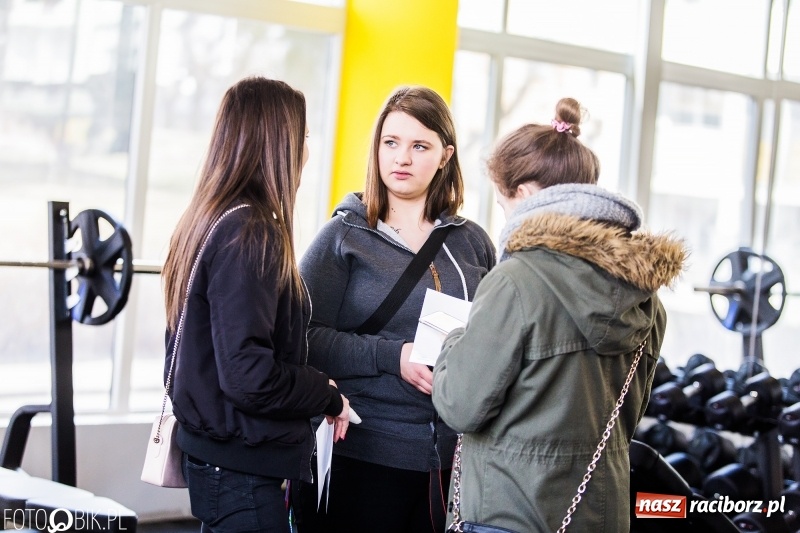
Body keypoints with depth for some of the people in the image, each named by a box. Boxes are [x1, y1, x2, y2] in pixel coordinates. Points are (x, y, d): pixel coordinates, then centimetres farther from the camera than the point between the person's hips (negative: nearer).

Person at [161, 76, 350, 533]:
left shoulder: (206, 224, 9)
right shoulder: (251, 235, -19)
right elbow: (248, 375, -25)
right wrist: (328, 394, -10)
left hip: (211, 454, 9)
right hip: (242, 468, -9)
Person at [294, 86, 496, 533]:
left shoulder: (473, 242, 10)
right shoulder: (344, 236, 1)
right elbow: (306, 339, -7)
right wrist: (393, 356, -19)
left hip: (451, 459, 3)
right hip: (360, 455, -3)